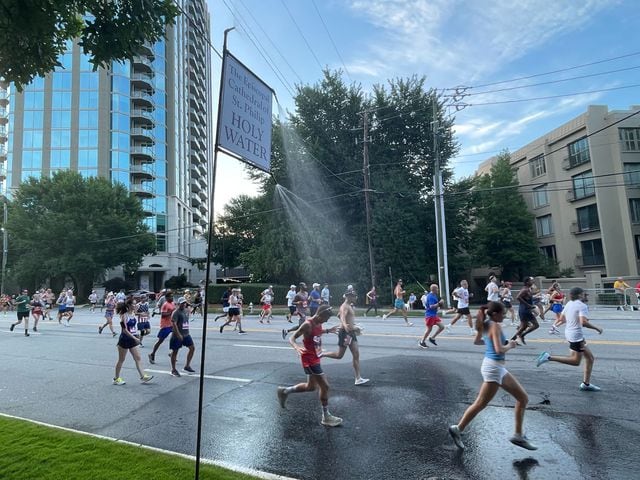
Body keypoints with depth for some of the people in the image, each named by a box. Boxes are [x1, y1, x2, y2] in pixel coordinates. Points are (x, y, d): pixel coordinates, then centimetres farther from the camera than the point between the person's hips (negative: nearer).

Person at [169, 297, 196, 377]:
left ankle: (187, 366, 17)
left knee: (192, 348, 4)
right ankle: (173, 369, 16)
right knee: (175, 351, 3)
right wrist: (178, 334, -26)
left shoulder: (186, 310, 9)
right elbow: (174, 323, -22)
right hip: (177, 335, -7)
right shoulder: (176, 312, -14)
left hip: (186, 334, 8)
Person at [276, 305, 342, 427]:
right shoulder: (307, 324, -24)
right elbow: (292, 338, -23)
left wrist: (328, 330, 17)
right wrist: (297, 348, -42)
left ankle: (284, 391, 34)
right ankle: (326, 417, 12)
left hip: (315, 358, 9)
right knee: (325, 386, -4)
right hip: (309, 359, -9)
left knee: (311, 387, 20)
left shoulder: (318, 324, 2)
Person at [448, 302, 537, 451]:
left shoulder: (486, 325, 8)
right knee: (480, 404, 0)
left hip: (499, 368, 10)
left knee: (523, 398, 15)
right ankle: (457, 429, 12)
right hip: (493, 368, -10)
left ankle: (518, 436, 22)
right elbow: (499, 350, -27)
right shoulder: (495, 326, -18)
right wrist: (509, 345, -9)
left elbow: (476, 342, 20)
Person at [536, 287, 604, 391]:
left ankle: (586, 384, 19)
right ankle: (549, 357, -6)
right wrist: (597, 328, -15)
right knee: (576, 361, 2)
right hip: (576, 335, -9)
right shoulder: (582, 306, -16)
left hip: (569, 332, 9)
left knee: (590, 358, 16)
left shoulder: (569, 303, 9)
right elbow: (583, 322, -28)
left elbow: (562, 318, 16)